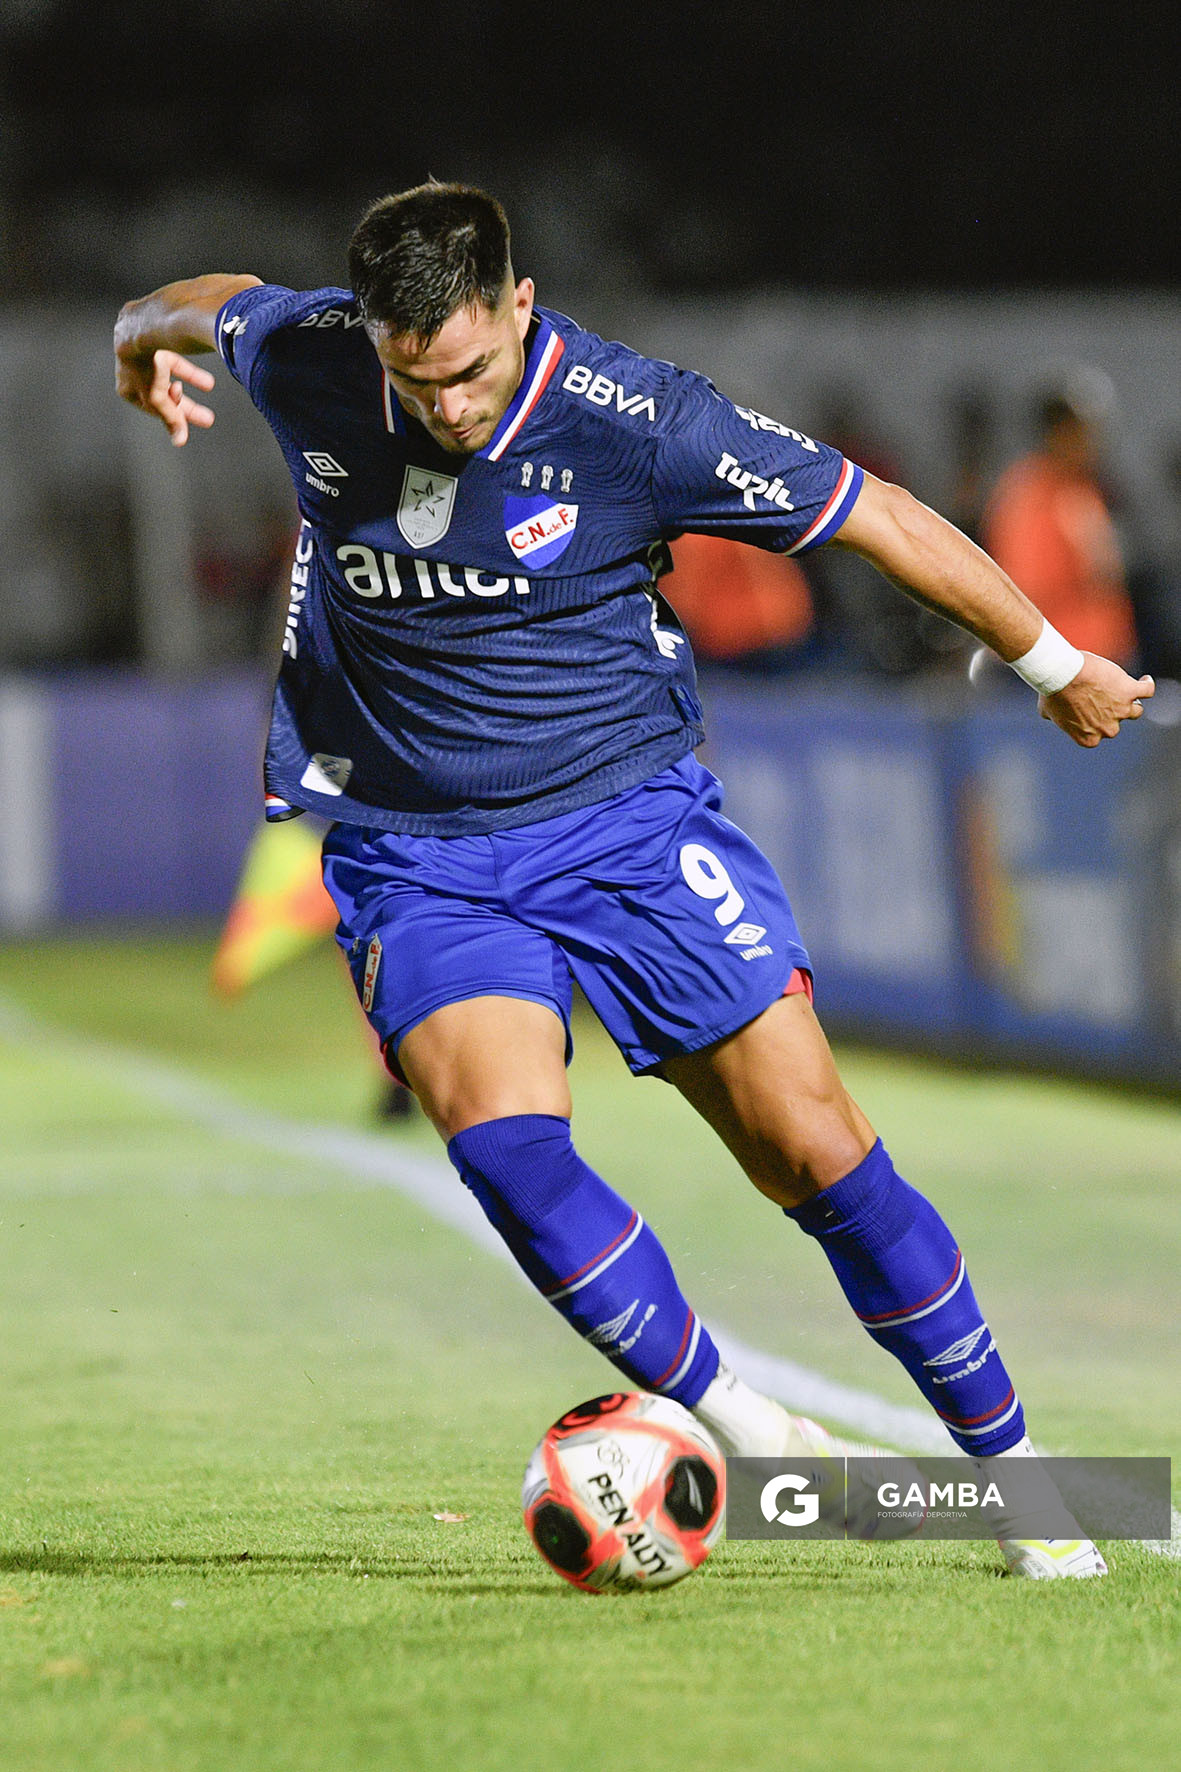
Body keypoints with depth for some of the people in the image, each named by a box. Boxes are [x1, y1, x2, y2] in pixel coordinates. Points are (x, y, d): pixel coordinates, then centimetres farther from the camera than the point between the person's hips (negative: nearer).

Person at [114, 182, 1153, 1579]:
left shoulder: (633, 419, -16)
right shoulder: (303, 361, -11)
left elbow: (879, 518, -6)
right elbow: (212, 302, 14)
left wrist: (1058, 668, 1)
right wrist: (144, 343, 28)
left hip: (629, 818, -1)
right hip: (415, 859, 2)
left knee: (814, 1151, -8)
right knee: (503, 1140, -25)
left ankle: (1011, 1472, 7)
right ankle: (751, 1441, -14)